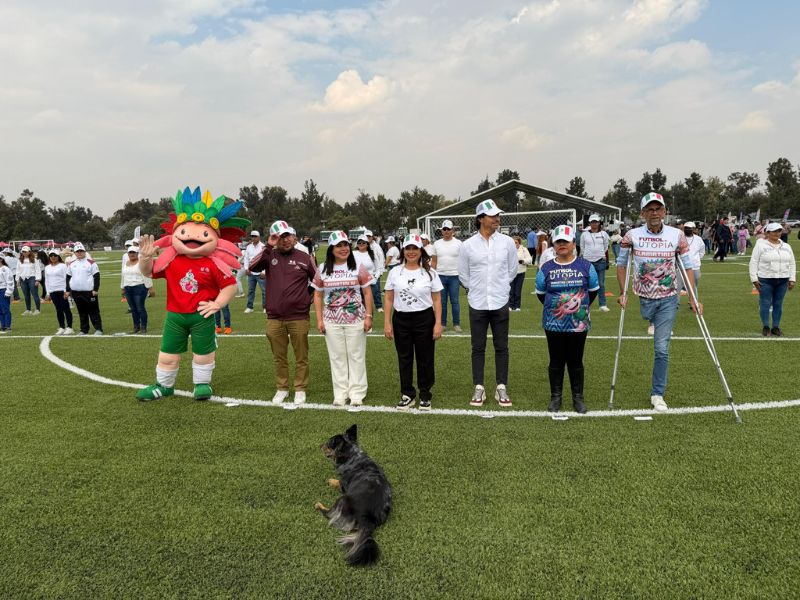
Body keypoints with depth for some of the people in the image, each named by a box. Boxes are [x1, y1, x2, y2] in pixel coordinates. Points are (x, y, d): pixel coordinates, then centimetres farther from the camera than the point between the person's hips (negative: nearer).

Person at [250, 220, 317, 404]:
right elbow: (253, 267, -16)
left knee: (301, 357, 7)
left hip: (299, 318, -1)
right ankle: (281, 389, 26)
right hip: (274, 319, 1)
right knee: (279, 357, 13)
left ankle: (300, 389, 20)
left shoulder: (305, 258, 1)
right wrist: (268, 246, -18)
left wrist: (307, 298, 4)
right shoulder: (269, 256, 3)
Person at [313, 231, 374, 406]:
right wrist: (319, 319, 1)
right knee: (337, 357, 8)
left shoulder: (358, 267, -1)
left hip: (355, 320, -1)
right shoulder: (322, 270, 3)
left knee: (356, 356, 5)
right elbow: (318, 295, 8)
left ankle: (357, 393, 15)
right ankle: (340, 394, 18)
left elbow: (367, 293, 0)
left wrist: (368, 316, -6)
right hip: (332, 321, 2)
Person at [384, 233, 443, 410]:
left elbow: (437, 299, -1)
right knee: (404, 359, 9)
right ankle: (407, 395, 21)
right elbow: (389, 299, 4)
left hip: (424, 319, -1)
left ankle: (425, 395, 21)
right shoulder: (395, 272, 2)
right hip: (401, 320, 2)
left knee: (425, 359, 6)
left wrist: (438, 323, -8)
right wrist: (387, 323, -1)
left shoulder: (430, 272, -2)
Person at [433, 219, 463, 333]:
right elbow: (434, 261, 11)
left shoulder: (458, 243, 0)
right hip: (440, 276, 2)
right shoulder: (437, 244, 8)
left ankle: (456, 324, 9)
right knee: (442, 301, 7)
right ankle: (442, 323, 15)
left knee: (454, 301, 1)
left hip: (454, 276, -2)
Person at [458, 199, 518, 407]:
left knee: (501, 347, 6)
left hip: (500, 303, 1)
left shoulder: (507, 242, -1)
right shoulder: (468, 245, -4)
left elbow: (512, 270, 11)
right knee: (478, 348, 6)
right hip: (477, 304, 0)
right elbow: (463, 274, 7)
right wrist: (477, 290, 10)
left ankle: (501, 388, 16)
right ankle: (479, 388, 15)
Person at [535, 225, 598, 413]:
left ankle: (578, 397, 21)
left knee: (576, 361, 9)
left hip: (579, 323, 0)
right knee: (556, 361, 9)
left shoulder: (585, 266, -1)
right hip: (554, 324, 0)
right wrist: (554, 308, 7)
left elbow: (593, 290, 10)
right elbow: (540, 293, 11)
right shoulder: (546, 268, 0)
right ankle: (556, 397, 20)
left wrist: (581, 307, 9)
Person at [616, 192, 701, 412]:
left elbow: (687, 267, 2)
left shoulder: (677, 235, -6)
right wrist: (623, 293, -1)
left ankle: (657, 393, 12)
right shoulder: (632, 236, -7)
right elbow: (621, 264, 4)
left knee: (662, 348, 1)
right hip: (643, 297, 0)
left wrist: (693, 298, -3)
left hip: (668, 299, 0)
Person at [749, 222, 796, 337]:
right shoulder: (760, 245, -2)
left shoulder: (786, 246, 12)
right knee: (765, 304, 0)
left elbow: (791, 263, 16)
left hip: (783, 280, 4)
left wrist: (792, 279, 9)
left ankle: (776, 327, 17)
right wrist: (754, 279, -10)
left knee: (778, 304, 8)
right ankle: (765, 327, 11)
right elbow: (754, 262, -4)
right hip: (765, 280, -4)